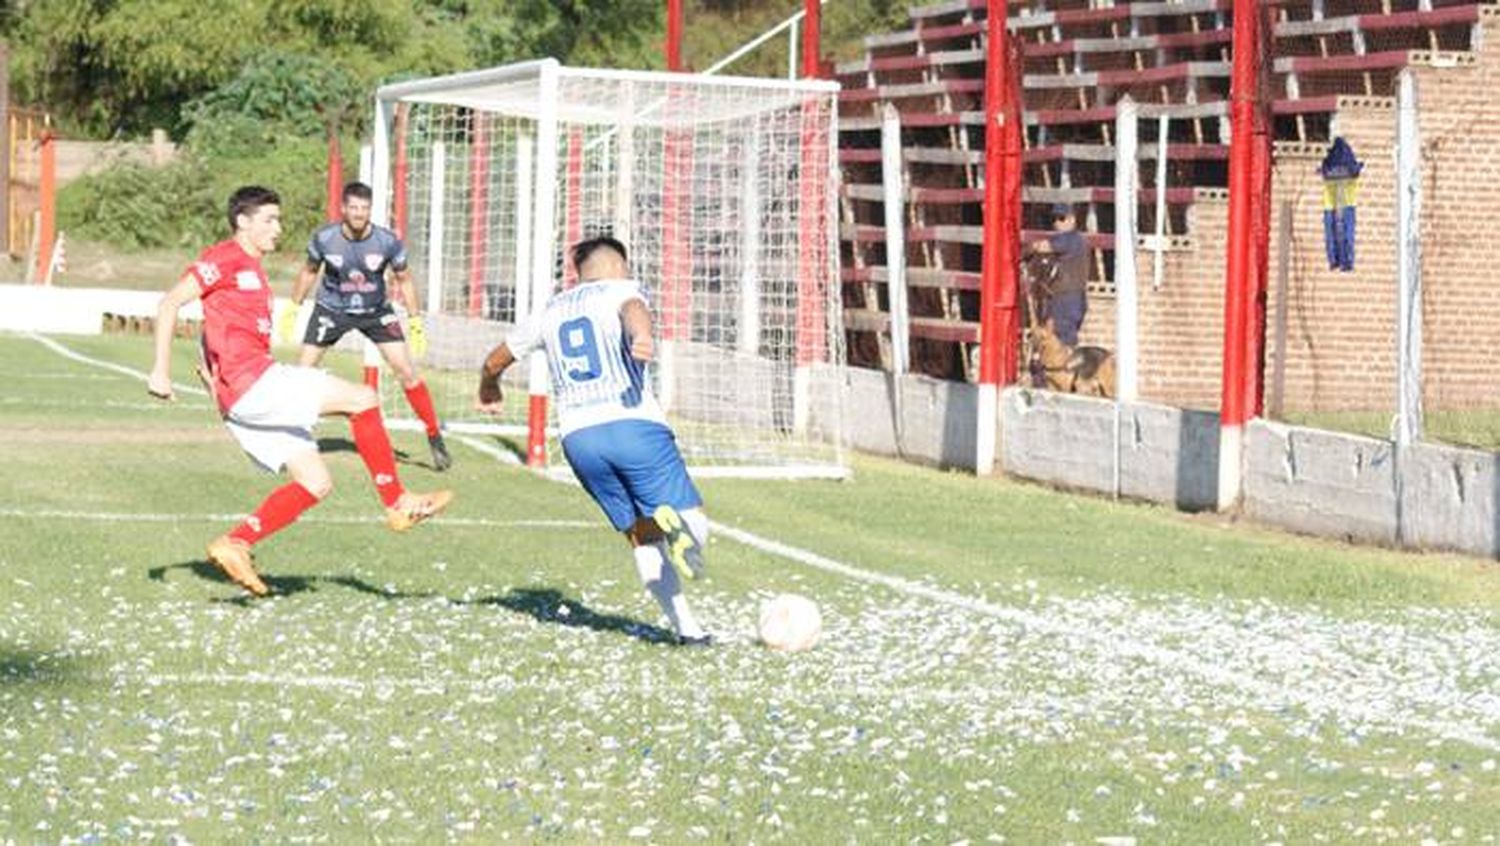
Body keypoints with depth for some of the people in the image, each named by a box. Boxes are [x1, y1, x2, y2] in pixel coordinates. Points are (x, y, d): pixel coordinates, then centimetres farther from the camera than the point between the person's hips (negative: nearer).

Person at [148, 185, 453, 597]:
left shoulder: (251, 269, 23)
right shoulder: (225, 259, -5)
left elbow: (217, 325, 32)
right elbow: (170, 303, -12)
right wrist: (161, 370, -17)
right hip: (250, 381, -10)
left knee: (315, 483, 4)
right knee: (362, 399, -13)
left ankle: (234, 546, 2)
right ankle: (397, 503, -7)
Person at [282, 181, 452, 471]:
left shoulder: (387, 242, -20)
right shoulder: (324, 239, -18)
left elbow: (404, 279, -3)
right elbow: (309, 271, 3)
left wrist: (415, 321, -5)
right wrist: (293, 308, 7)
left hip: (376, 311, 0)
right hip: (331, 309, 0)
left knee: (406, 371, -9)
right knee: (302, 371, -7)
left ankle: (435, 438, 3)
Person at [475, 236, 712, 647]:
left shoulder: (550, 311, 26)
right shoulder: (620, 289, 12)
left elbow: (494, 361, 38)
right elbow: (633, 309, -15)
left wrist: (488, 390, 60)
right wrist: (642, 336, -38)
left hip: (578, 438, 4)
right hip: (634, 425, -4)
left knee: (640, 535, 13)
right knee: (695, 526, -3)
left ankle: (685, 626, 0)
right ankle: (672, 522, -38)